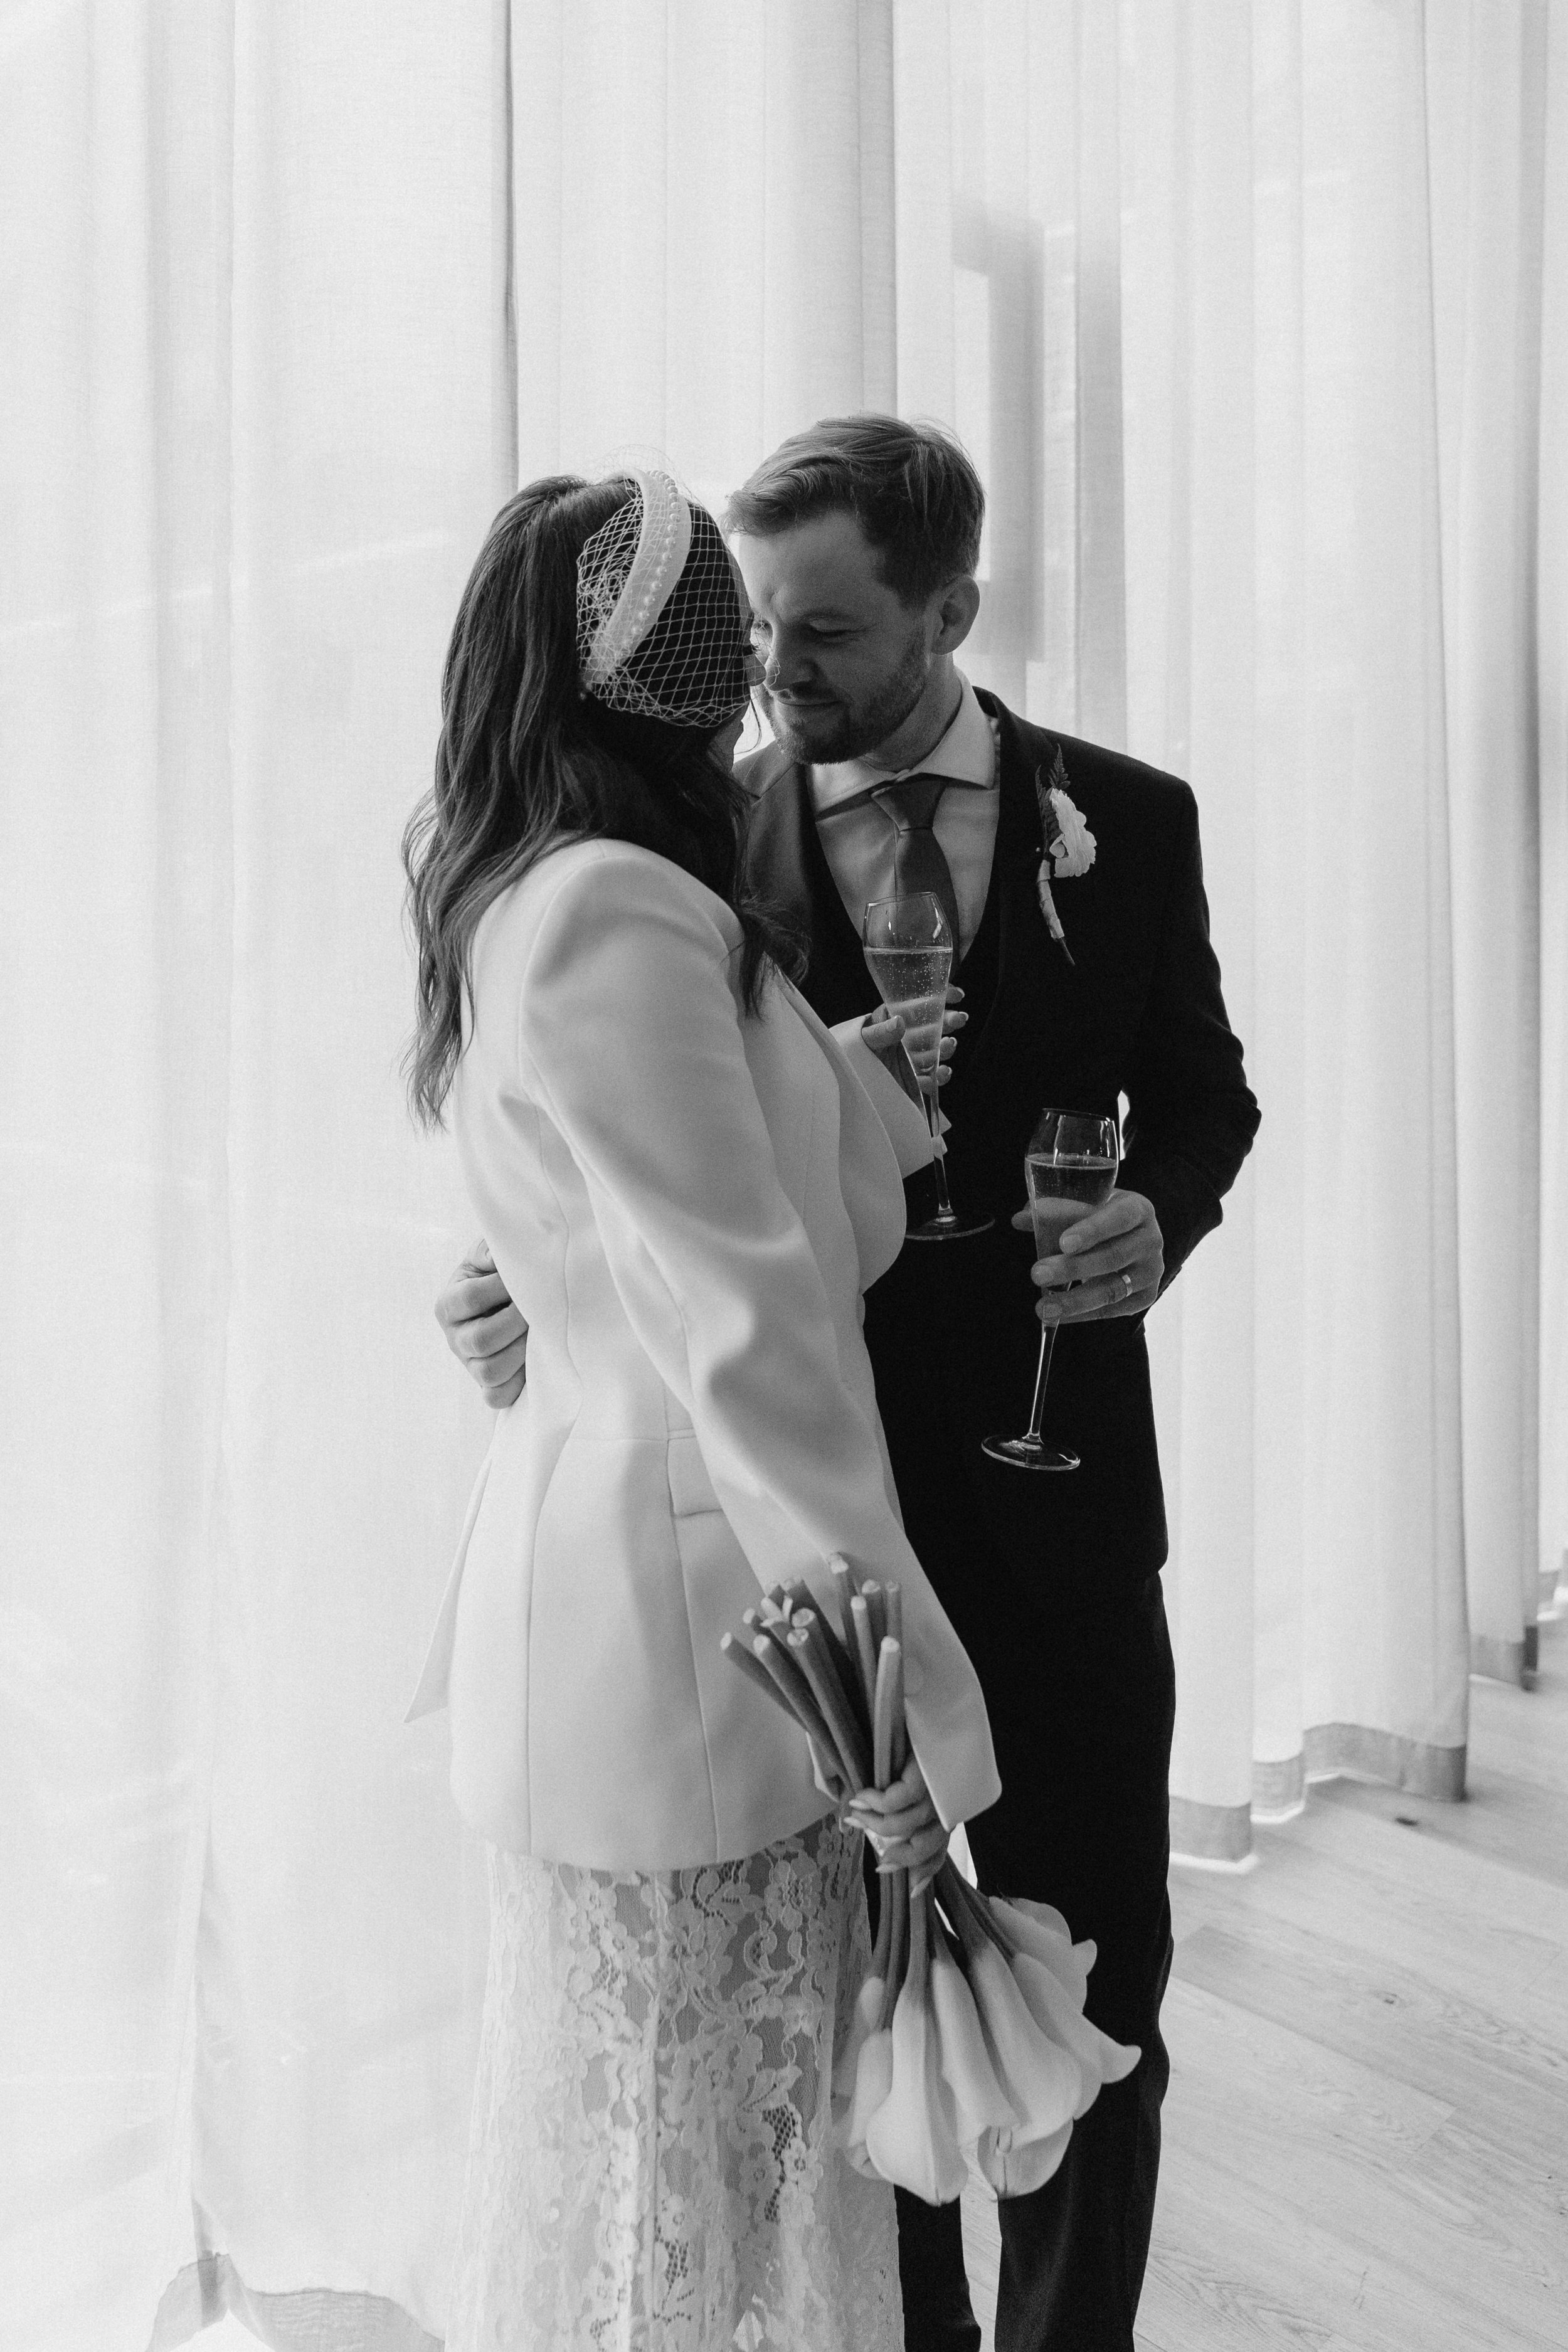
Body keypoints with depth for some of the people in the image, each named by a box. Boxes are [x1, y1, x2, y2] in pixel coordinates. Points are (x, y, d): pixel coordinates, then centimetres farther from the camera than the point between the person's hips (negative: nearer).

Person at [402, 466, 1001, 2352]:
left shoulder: (503, 902, 11)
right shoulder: (622, 916, -19)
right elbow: (741, 1335, -23)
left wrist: (869, 1060, 10)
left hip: (589, 1546, 9)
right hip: (683, 1588, -9)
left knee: (609, 2121, 24)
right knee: (699, 2180, 10)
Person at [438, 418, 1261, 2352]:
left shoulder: (1125, 818, 0)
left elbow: (1200, 1094, 8)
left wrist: (1158, 1217, -13)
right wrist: (545, 1283, -20)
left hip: (1057, 1484, 1)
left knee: (1090, 1986, 13)